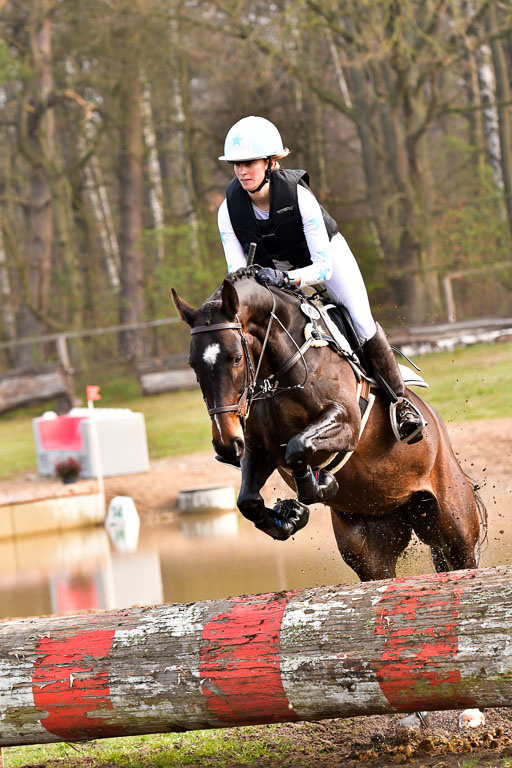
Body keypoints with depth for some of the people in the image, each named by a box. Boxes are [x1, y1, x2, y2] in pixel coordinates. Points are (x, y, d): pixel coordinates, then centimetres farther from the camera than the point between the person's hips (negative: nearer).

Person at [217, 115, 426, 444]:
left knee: (362, 325, -17)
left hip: (327, 254, -4)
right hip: (274, 267, 4)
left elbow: (322, 266, -35)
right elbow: (236, 272, -21)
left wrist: (288, 278, -54)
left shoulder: (298, 195, -35)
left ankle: (400, 401, -3)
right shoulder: (230, 210, -25)